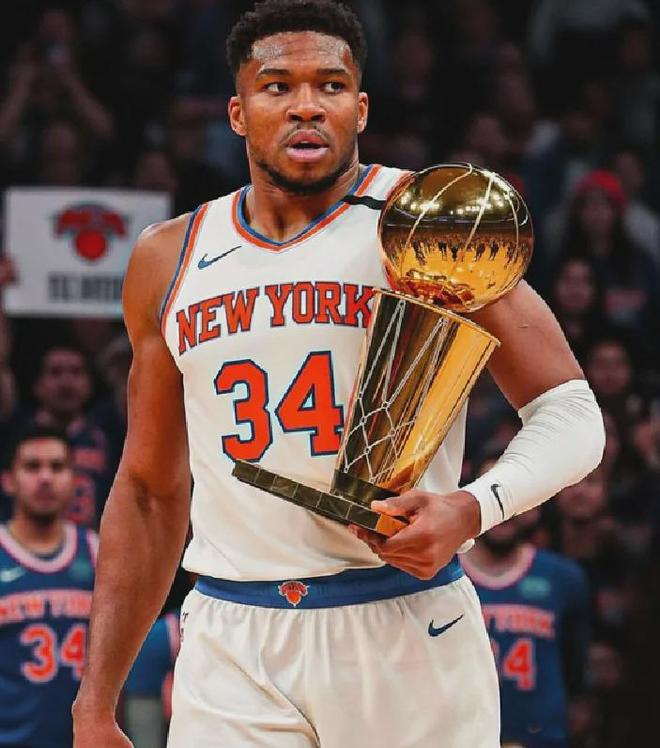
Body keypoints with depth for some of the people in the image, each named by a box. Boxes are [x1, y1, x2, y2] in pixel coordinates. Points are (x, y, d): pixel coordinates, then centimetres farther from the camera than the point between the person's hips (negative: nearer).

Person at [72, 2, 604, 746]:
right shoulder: (169, 260, 11)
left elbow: (569, 413, -2)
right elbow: (149, 491, 17)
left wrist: (475, 507, -22)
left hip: (405, 627, -2)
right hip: (231, 647, 2)